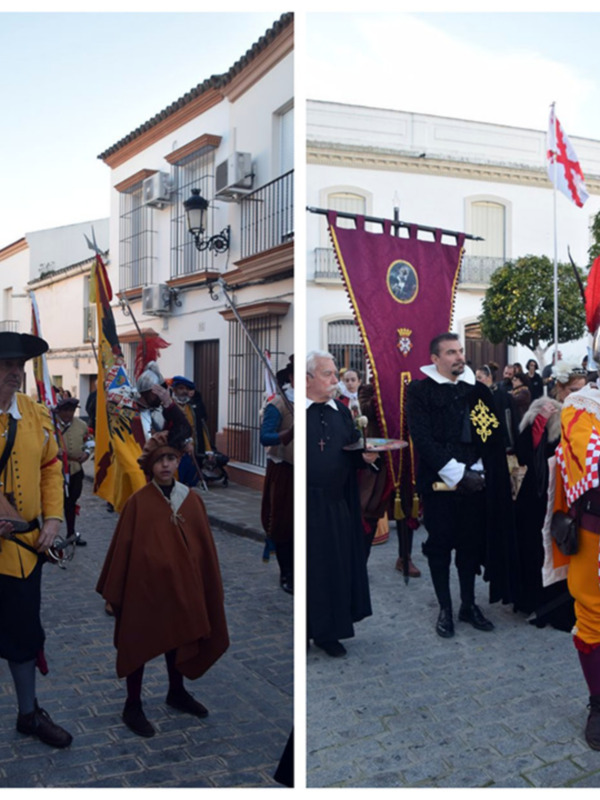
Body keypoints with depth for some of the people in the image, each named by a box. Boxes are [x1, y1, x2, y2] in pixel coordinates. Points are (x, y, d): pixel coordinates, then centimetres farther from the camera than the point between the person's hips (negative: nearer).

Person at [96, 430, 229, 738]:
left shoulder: (192, 499, -2)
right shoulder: (137, 502, -12)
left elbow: (204, 546, 4)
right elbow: (123, 548, -8)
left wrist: (209, 586, 5)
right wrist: (113, 592, -5)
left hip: (182, 584, 4)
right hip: (144, 586, -4)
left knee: (179, 637, 19)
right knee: (139, 644, 9)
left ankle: (177, 693, 39)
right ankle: (132, 706, 25)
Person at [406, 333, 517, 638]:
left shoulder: (478, 390, 8)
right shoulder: (420, 391, -3)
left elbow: (493, 435, 6)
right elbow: (423, 439, -12)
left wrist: (476, 471, -7)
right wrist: (458, 474, -16)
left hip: (474, 481, 3)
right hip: (439, 483, -3)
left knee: (472, 543, 9)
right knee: (440, 544, 5)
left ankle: (469, 605, 24)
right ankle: (445, 609, 17)